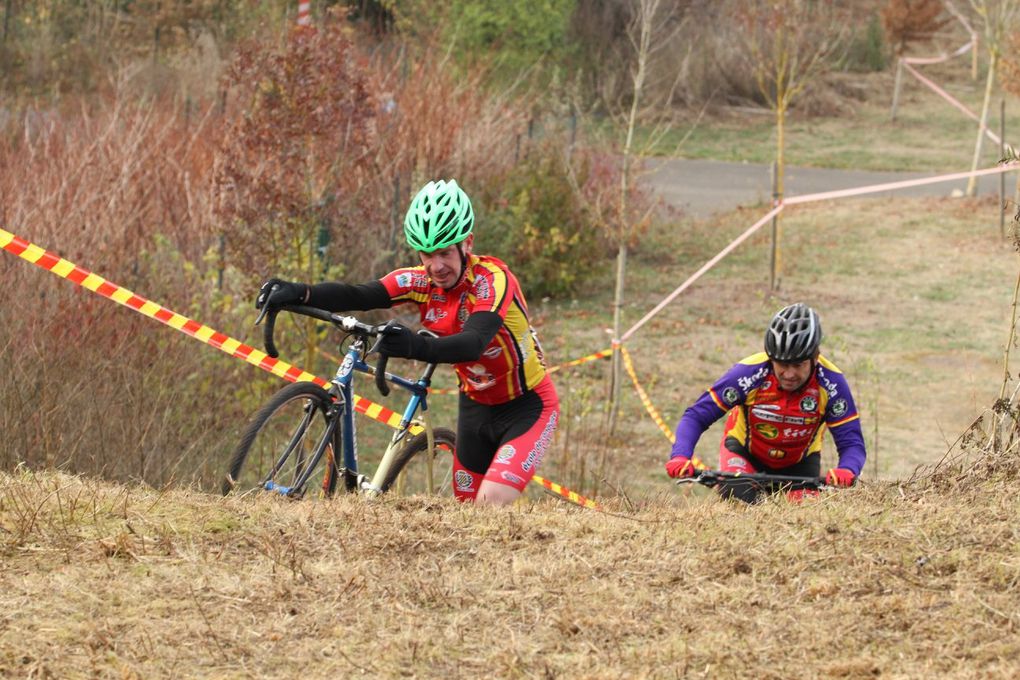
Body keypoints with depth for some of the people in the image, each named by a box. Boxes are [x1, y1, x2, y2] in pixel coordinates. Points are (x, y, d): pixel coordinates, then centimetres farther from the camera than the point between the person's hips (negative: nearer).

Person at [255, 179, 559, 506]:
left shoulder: (491, 279, -27)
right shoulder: (420, 281, -11)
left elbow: (475, 342, -45)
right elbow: (358, 295, -26)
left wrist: (420, 347, -64)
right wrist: (299, 293, -45)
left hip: (526, 405, -6)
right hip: (476, 403, 6)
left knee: (492, 502, -24)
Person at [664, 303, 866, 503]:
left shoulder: (831, 383, -28)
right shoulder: (749, 373, -30)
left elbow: (852, 442, -25)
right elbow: (696, 416, -25)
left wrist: (846, 471, -48)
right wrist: (680, 456, -43)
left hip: (800, 462, 2)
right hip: (744, 451, -2)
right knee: (739, 504, -30)